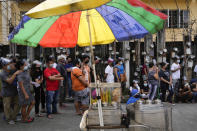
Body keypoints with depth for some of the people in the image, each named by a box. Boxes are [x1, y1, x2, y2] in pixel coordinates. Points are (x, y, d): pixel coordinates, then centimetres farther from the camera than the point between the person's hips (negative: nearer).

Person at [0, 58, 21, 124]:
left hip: (14, 91, 7)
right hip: (7, 93, -7)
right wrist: (15, 74, -33)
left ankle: (13, 117, 26)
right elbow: (9, 81, -29)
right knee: (7, 106, 5)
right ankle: (9, 119, 21)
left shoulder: (12, 71, 2)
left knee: (17, 104, 11)